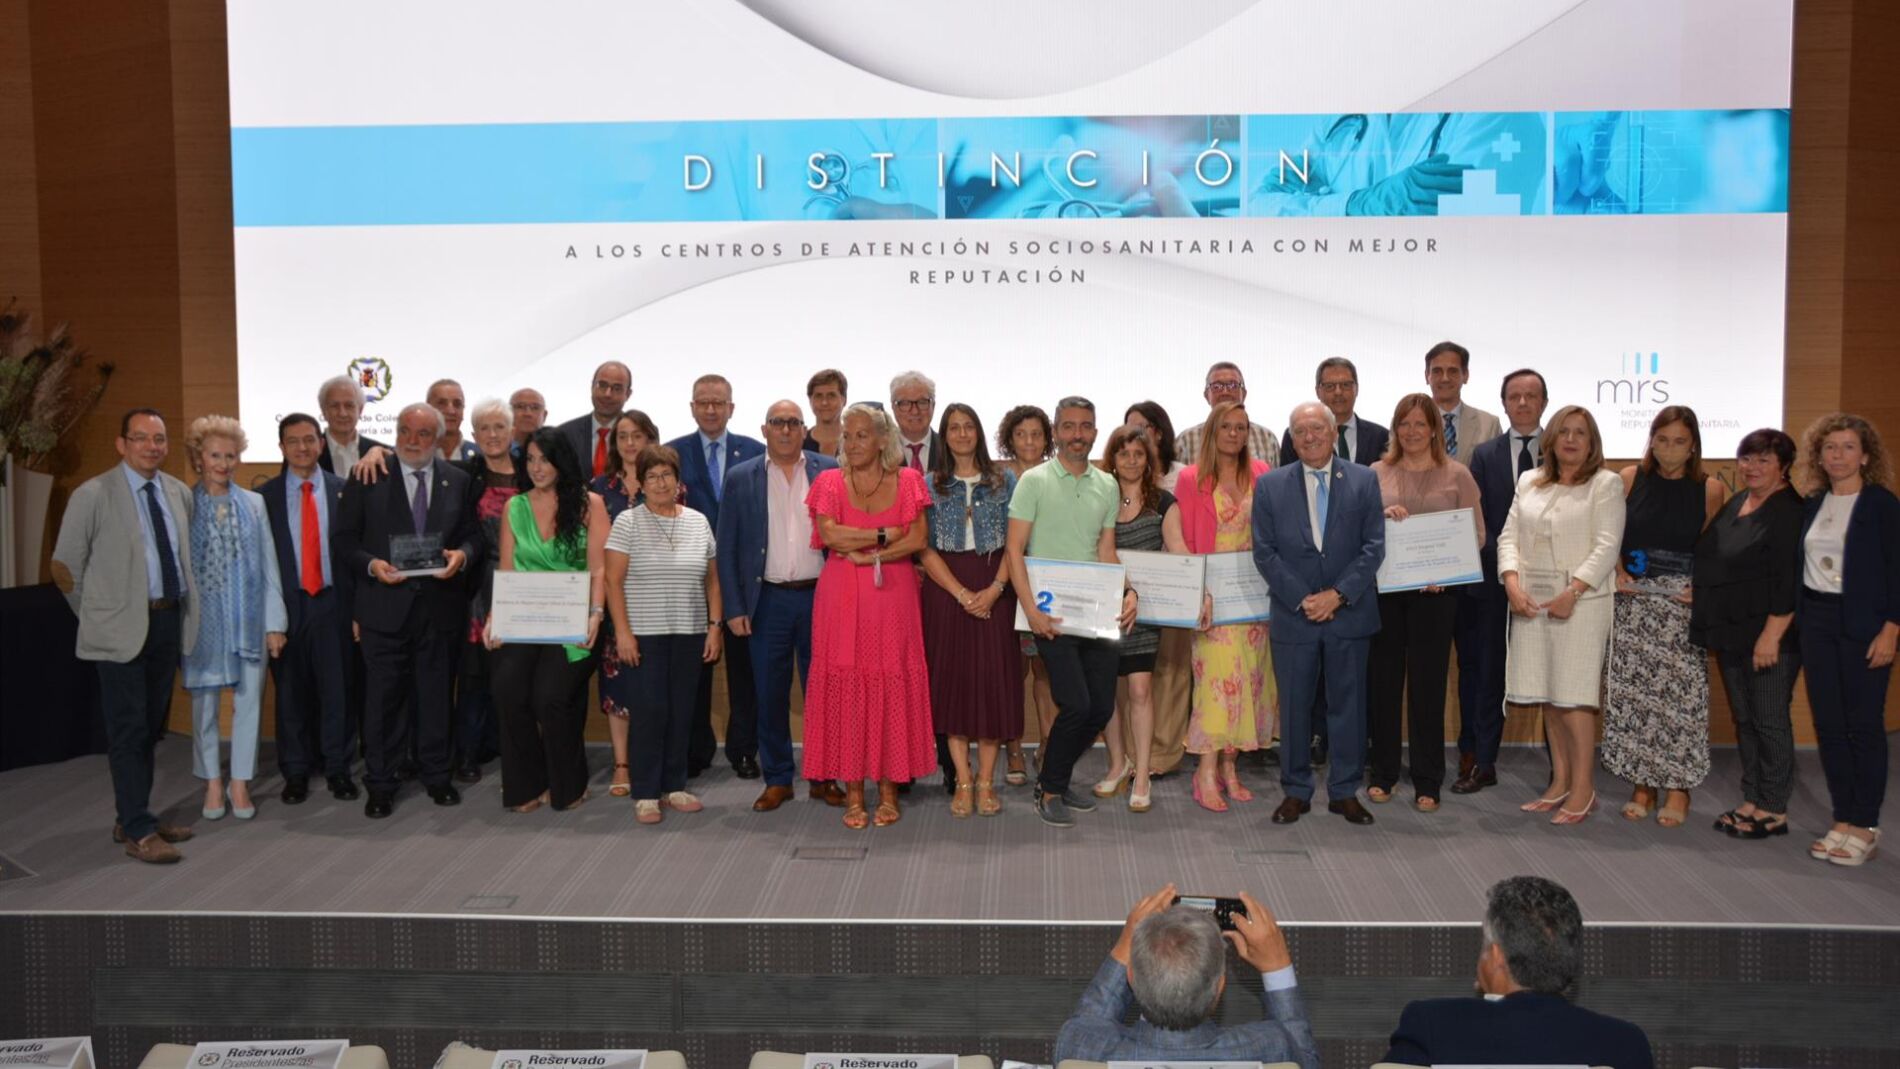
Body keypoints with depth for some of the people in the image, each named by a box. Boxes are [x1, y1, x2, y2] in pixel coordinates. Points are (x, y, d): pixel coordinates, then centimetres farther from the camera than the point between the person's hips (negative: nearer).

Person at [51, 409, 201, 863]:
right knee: (129, 731, -2)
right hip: (123, 628, -5)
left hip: (170, 621, 5)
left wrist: (182, 611, 11)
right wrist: (98, 616, 2)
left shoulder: (180, 493, 8)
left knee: (151, 728, 13)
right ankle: (139, 832, 4)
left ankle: (131, 819, 25)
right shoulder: (93, 495, -7)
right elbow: (65, 566, -1)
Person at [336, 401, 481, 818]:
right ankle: (380, 784, 13)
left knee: (436, 694, 11)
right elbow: (346, 538, 1)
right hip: (384, 605, -2)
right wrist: (371, 564, -16)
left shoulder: (458, 481, 7)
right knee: (383, 697, 2)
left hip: (440, 606, 2)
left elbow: (473, 534, 10)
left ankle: (436, 774, 24)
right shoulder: (368, 478, 1)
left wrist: (462, 555, -11)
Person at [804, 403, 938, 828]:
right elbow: (830, 535, -8)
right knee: (846, 689, -1)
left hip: (893, 597, 0)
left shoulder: (907, 481, 6)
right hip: (841, 598, 0)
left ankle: (888, 791, 10)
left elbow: (918, 540, -4)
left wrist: (865, 552, -11)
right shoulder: (830, 482, 6)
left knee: (892, 689, 0)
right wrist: (885, 535, -7)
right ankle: (853, 795, 7)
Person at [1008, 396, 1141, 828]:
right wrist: (1031, 610, -14)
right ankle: (1049, 792, 8)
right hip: (1052, 613, -5)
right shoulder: (1034, 481, -3)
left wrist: (1126, 590, -5)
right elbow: (1015, 550, -6)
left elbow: (1106, 552, 13)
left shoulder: (1107, 485, 12)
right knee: (1076, 704, -12)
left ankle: (1052, 768, 29)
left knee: (1101, 707, 5)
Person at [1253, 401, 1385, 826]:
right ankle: (1295, 791, 17)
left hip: (1349, 613, 0)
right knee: (1294, 707, 6)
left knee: (1348, 705, 6)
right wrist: (1301, 599, -10)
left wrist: (1338, 594, -11)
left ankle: (1345, 791, 18)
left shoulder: (1364, 480, 4)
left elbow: (1373, 546, -1)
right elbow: (1264, 552, -1)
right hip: (1293, 616, 0)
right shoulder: (1270, 485, 3)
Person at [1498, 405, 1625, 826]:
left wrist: (1572, 592, -16)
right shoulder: (1528, 482, 14)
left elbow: (1607, 546, -8)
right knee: (1547, 695, 8)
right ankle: (1560, 781, 18)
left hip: (1580, 601, -5)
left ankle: (1583, 787, 2)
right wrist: (1512, 582, -5)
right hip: (1531, 600, 5)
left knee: (1573, 695, -7)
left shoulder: (1606, 483, 0)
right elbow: (1509, 536, 11)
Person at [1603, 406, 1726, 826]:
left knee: (1681, 693, -2)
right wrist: (1618, 574, -6)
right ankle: (1643, 786, 13)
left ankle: (1678, 788, 9)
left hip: (1683, 603, -1)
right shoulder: (1630, 479, 4)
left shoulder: (1709, 489, 1)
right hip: (1633, 600, 2)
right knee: (1633, 691, 3)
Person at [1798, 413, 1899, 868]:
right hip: (1816, 622, 5)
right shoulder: (1813, 505, 10)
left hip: (1863, 625, -5)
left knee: (1863, 725, -1)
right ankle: (1843, 821, 16)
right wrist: (1794, 621, 6)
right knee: (1828, 725, 7)